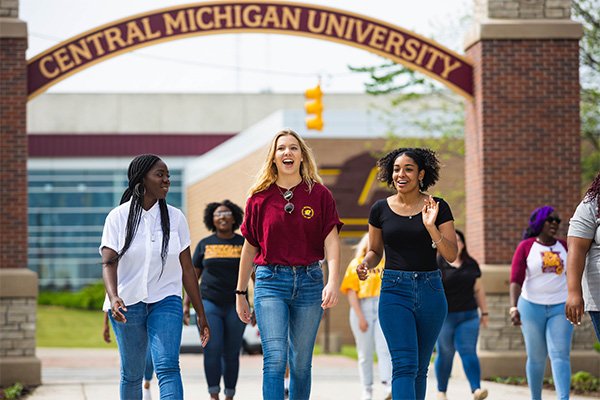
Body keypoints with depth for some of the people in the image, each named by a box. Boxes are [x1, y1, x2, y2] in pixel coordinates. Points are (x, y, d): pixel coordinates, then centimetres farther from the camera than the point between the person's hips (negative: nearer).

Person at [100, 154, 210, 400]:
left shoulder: (175, 218, 5)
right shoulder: (118, 217, -1)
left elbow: (187, 269, 7)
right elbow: (109, 262, -10)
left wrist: (201, 314, 6)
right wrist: (113, 298, -29)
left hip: (165, 302, 0)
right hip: (127, 304, 0)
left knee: (168, 368, -17)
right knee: (131, 375, 8)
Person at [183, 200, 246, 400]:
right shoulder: (205, 244, 8)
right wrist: (186, 304, 5)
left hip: (235, 306, 0)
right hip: (209, 304, 0)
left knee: (231, 354, 2)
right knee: (212, 349, -13)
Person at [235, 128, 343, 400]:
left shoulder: (319, 194, 3)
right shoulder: (260, 197, 4)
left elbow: (331, 241, -4)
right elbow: (250, 247, 11)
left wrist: (333, 282, -18)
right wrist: (241, 293, 13)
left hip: (309, 281, 1)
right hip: (270, 281, -1)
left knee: (301, 362, 7)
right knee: (275, 358, -14)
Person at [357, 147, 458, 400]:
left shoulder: (438, 208, 0)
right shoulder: (381, 209, 3)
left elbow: (451, 255, -5)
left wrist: (431, 226, -20)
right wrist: (366, 263, -8)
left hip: (430, 292, 1)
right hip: (395, 291, -1)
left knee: (420, 367, 10)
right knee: (404, 365, -14)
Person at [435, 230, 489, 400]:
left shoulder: (471, 264, 11)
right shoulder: (437, 263, -2)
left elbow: (478, 290, 15)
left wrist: (484, 312, 13)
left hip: (468, 316, 3)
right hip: (444, 317, -3)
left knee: (469, 352, -8)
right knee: (445, 353, 6)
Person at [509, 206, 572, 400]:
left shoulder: (564, 247, 4)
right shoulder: (525, 247, -6)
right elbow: (516, 280, -14)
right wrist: (513, 307, -26)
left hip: (560, 308, 1)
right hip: (532, 307, -1)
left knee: (560, 355, -12)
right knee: (536, 357, 6)